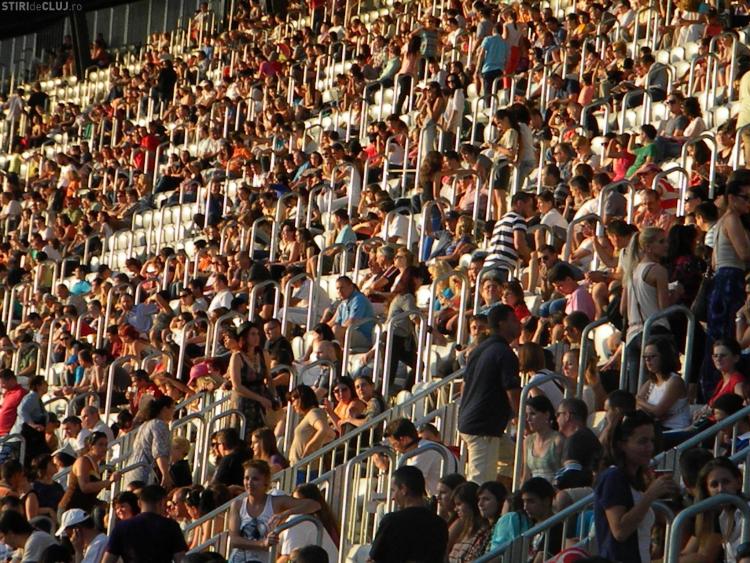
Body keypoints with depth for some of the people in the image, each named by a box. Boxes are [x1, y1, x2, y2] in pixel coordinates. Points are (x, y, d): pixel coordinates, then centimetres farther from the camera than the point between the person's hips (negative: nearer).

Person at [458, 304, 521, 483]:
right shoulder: (505, 354, -13)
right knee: (481, 482, -11)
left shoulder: (480, 348, 15)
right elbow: (512, 394, -15)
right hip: (485, 428, -10)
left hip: (467, 422, 10)